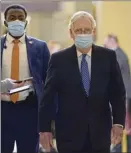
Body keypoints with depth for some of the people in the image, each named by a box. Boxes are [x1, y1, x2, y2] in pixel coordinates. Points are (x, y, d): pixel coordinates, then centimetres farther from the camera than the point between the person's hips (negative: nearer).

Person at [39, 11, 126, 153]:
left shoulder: (108, 57, 3)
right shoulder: (59, 59, 0)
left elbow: (118, 92, 4)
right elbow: (48, 96, 0)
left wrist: (118, 122, -6)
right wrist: (44, 128, -4)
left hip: (100, 133, 1)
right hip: (69, 133, -1)